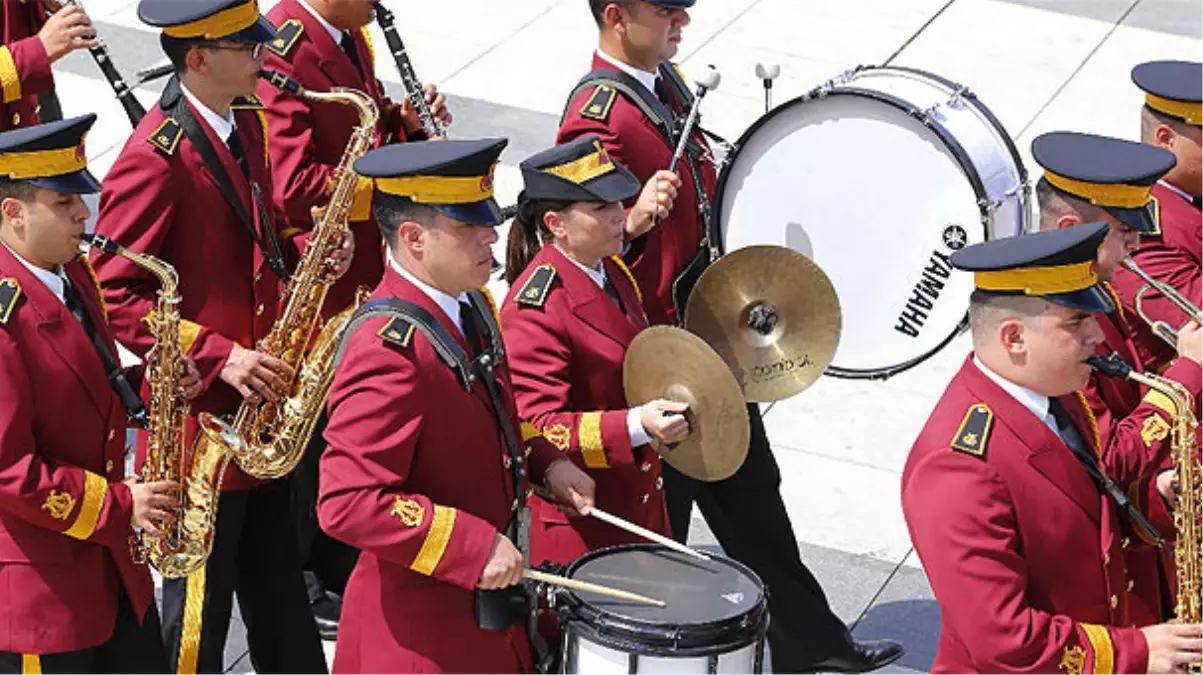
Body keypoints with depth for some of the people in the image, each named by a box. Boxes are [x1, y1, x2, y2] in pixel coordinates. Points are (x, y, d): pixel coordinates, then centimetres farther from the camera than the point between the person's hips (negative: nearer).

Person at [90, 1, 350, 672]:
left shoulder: (248, 123, 6)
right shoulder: (155, 157, -21)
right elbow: (114, 296, -20)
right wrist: (219, 357, -23)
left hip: (264, 409, 8)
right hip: (201, 421, -8)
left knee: (281, 595, 19)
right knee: (200, 616, 6)